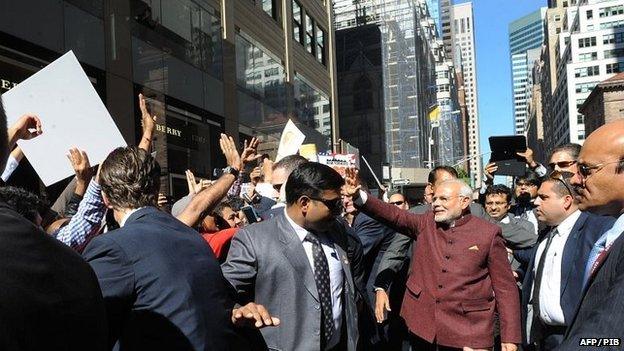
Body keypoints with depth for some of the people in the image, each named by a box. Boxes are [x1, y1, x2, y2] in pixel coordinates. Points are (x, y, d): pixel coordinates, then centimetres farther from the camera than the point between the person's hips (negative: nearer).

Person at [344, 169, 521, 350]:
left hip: (468, 332, -3)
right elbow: (394, 215, -8)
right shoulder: (426, 223, 5)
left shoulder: (488, 233, -4)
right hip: (423, 324, 3)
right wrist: (358, 196, -23)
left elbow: (504, 287, -3)